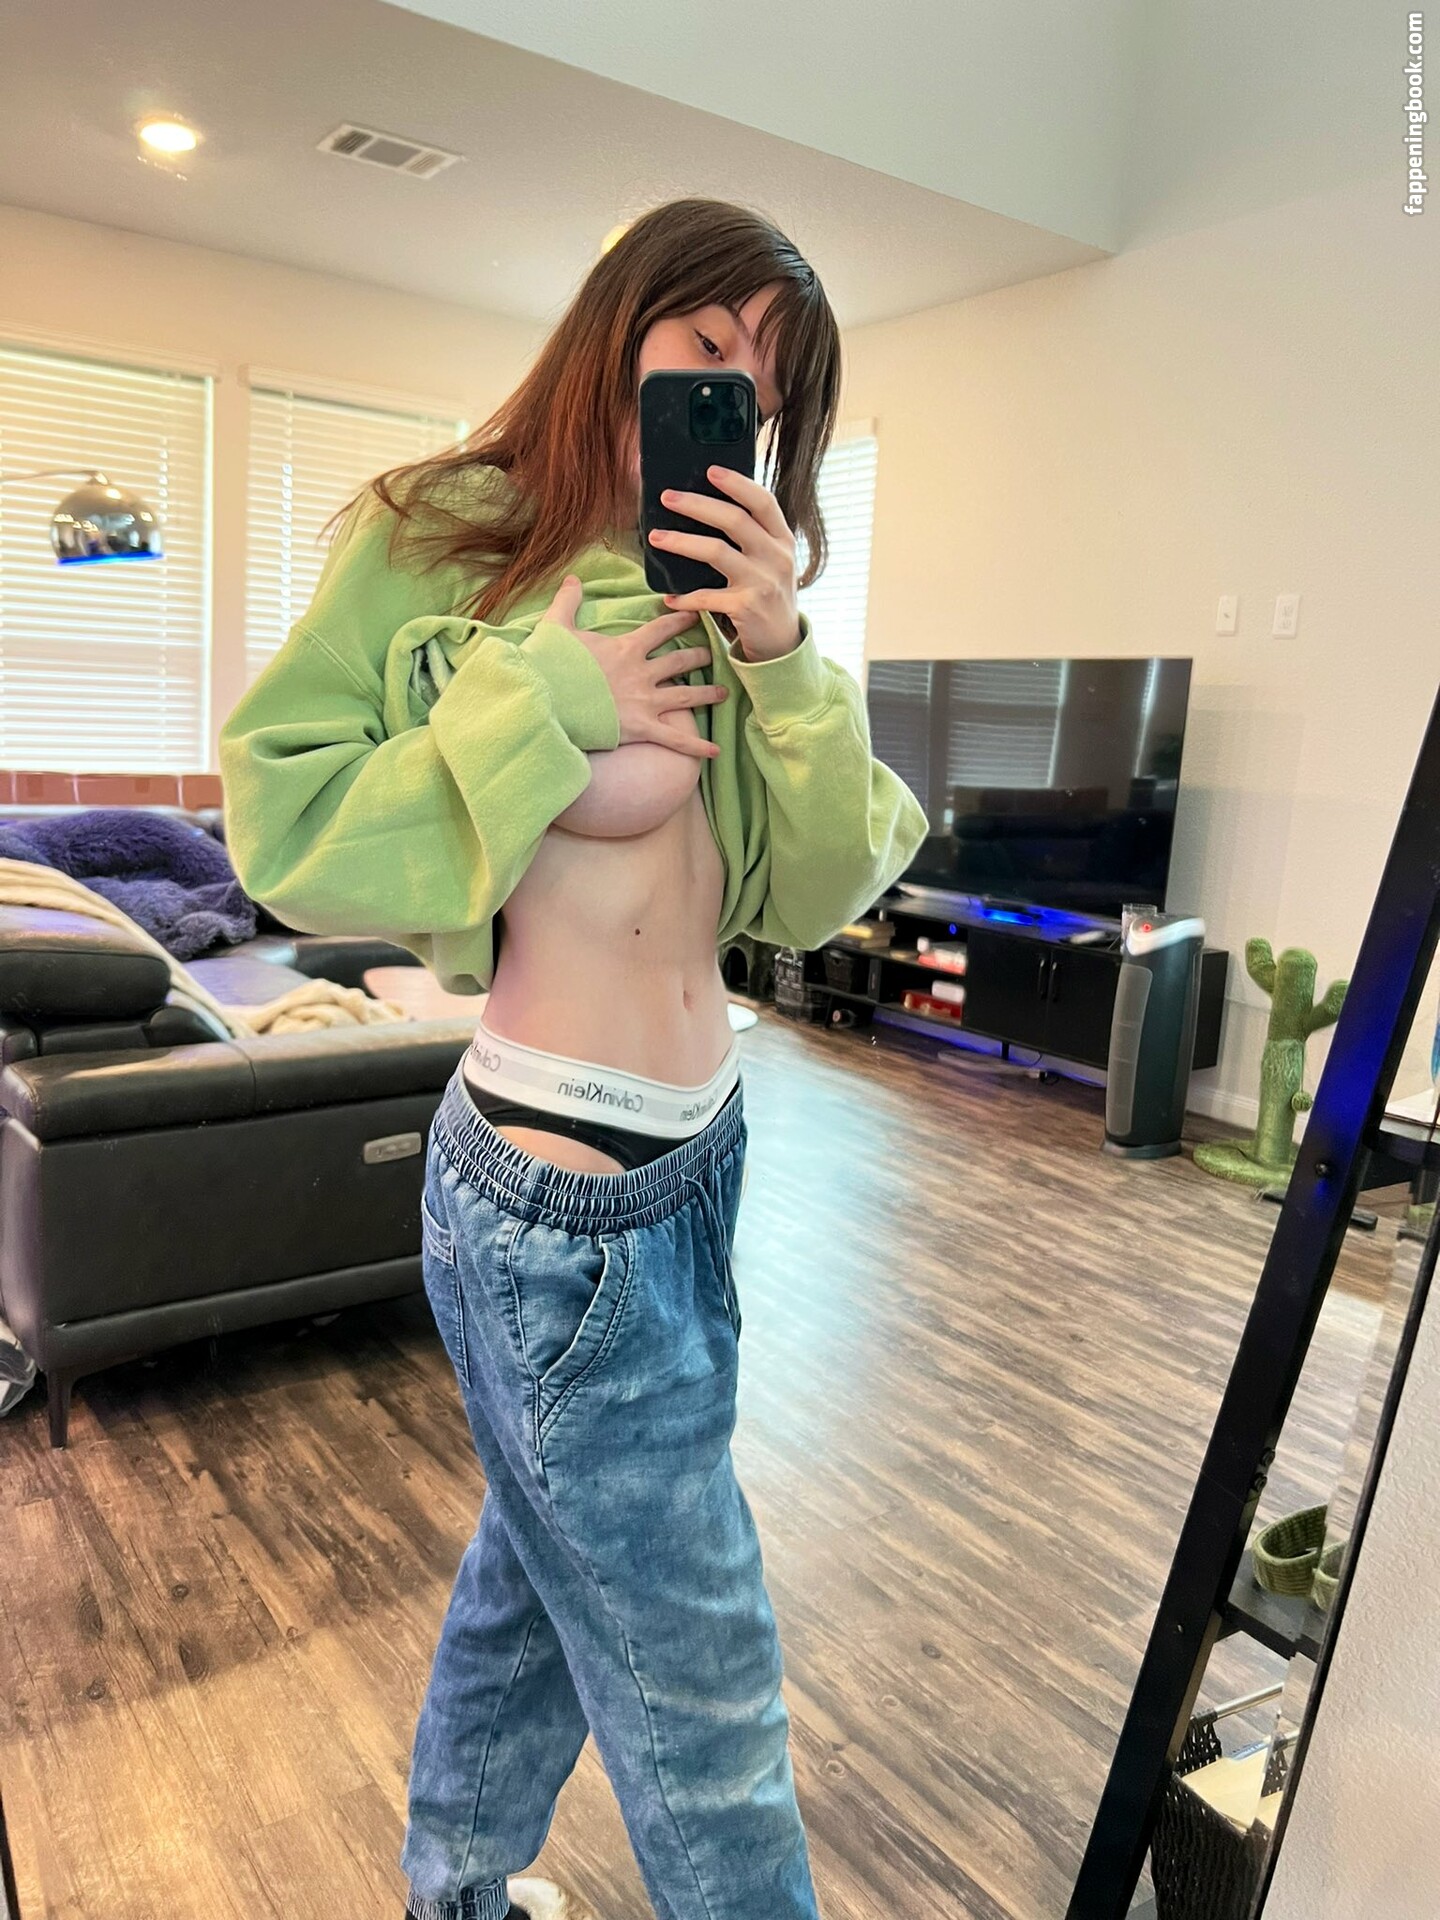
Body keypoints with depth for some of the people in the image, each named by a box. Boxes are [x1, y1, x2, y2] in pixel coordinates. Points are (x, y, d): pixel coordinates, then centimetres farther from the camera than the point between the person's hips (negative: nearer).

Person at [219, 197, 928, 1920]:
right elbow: (281, 826, -12)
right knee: (699, 1684, 4)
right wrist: (550, 707, -16)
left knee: (546, 1557, 26)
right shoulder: (432, 545, -7)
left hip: (699, 1150, 8)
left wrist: (784, 660, -11)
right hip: (560, 1188, -7)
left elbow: (819, 892, 3)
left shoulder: (723, 595, 10)